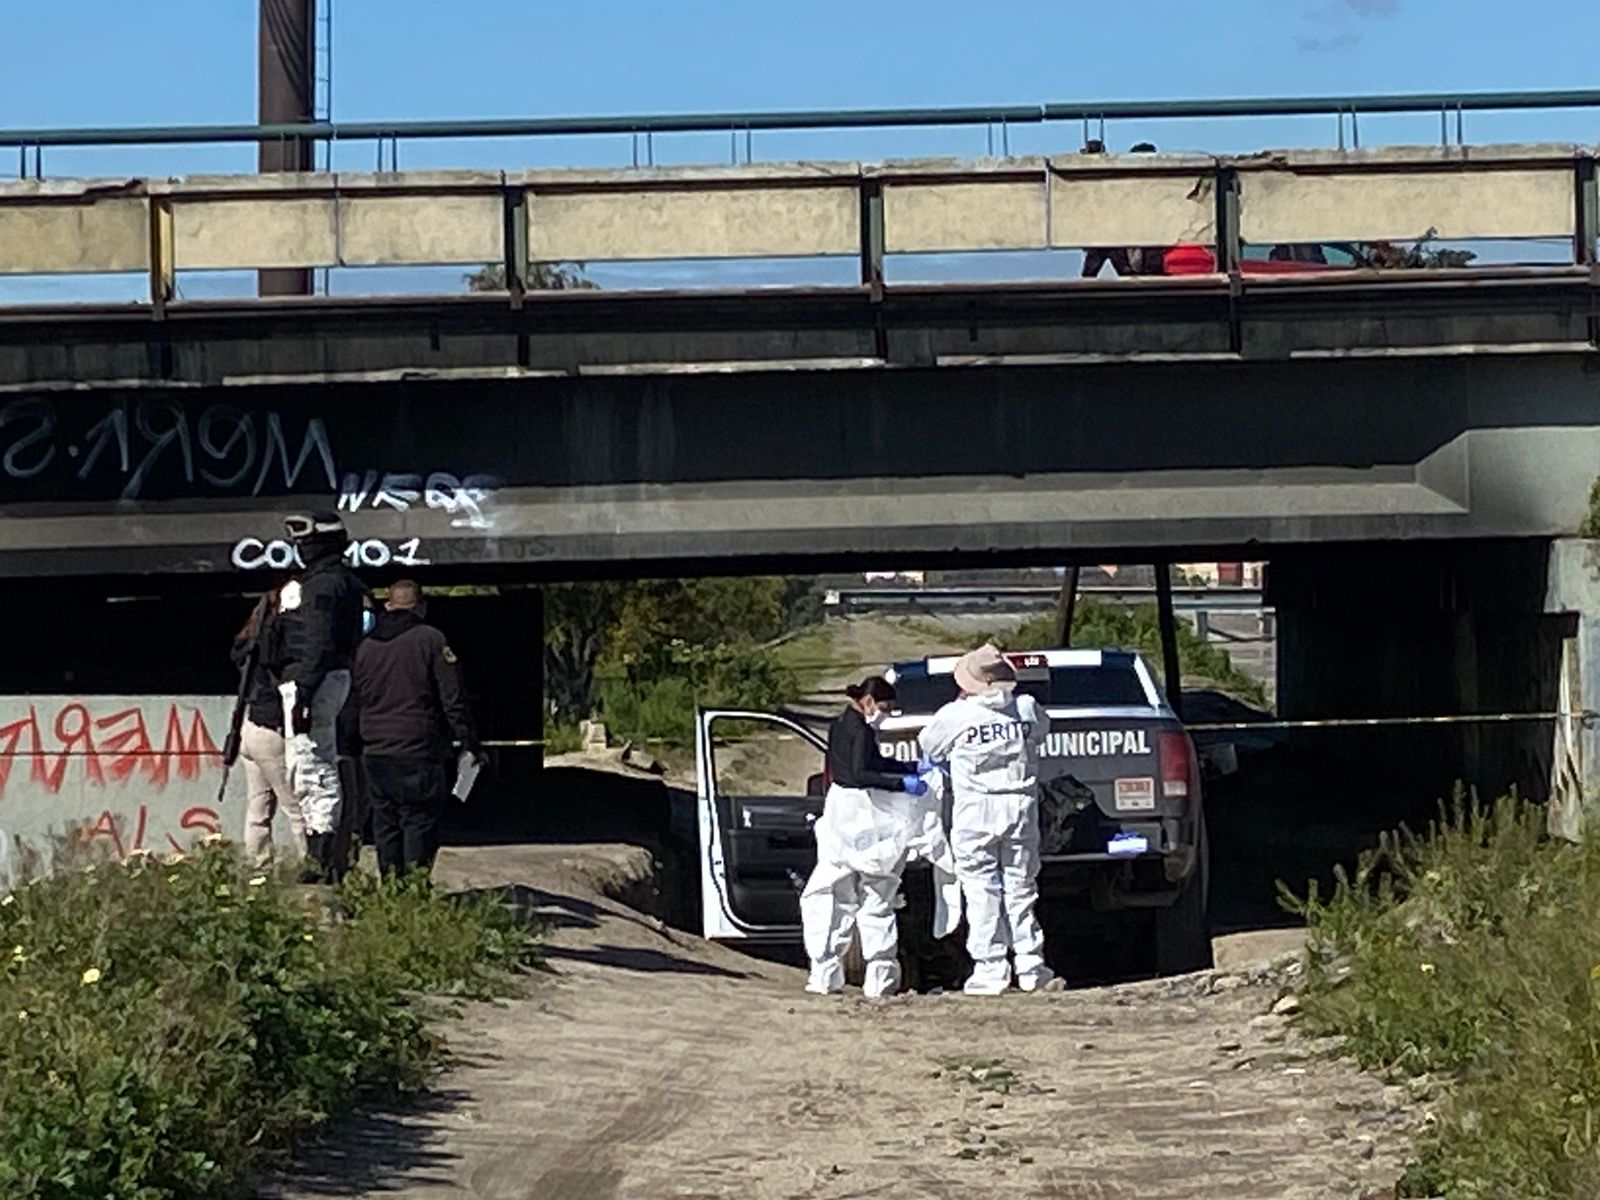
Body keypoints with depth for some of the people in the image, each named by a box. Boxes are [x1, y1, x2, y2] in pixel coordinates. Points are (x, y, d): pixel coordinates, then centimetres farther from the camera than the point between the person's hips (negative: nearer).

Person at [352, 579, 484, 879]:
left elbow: (357, 699, 15)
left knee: (385, 821, 11)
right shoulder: (431, 640, -6)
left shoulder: (366, 646, 9)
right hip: (420, 752, -5)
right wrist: (472, 744, -2)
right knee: (420, 820, -1)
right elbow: (454, 699, -8)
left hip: (375, 753, 5)